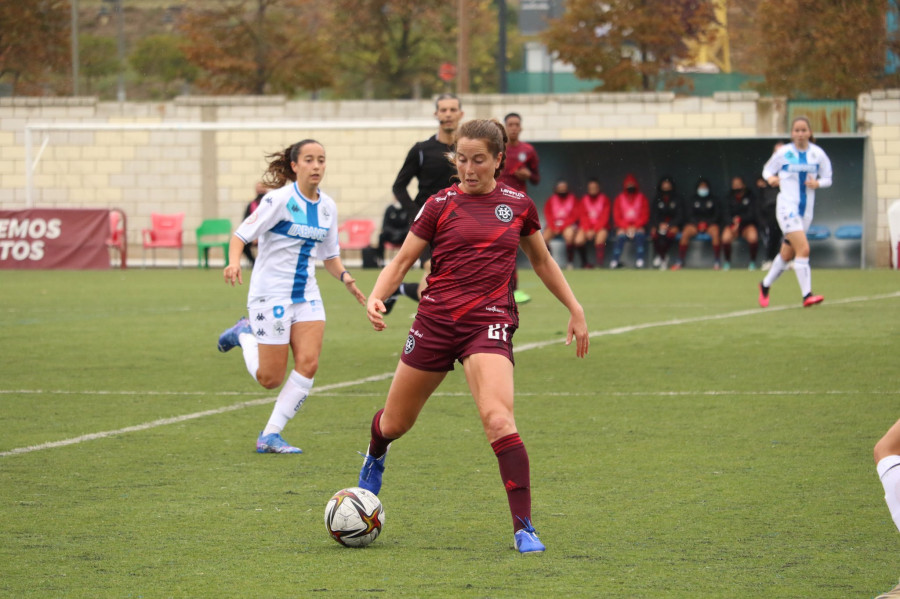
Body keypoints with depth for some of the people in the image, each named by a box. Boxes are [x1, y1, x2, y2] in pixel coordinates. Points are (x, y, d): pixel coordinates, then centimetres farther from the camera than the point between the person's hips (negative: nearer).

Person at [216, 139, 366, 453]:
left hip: (307, 295, 6)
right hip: (271, 294, -6)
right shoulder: (280, 199, -13)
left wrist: (344, 276, -4)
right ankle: (245, 335, 28)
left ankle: (270, 435, -1)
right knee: (270, 378, -3)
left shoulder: (327, 206, 6)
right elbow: (241, 235, -14)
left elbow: (330, 255, 16)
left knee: (308, 363, -12)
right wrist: (234, 262, -34)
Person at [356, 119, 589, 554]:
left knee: (498, 420, -25)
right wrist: (376, 297, -15)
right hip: (436, 320, 1)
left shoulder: (518, 205, 5)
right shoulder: (442, 205, 1)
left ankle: (524, 528, -19)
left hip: (488, 323, -1)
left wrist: (575, 309, 16)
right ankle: (375, 457, 53)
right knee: (395, 423, 14)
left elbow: (542, 261, 20)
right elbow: (402, 261, 3)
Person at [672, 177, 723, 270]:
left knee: (715, 233, -37)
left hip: (710, 223, -1)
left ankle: (717, 261, -29)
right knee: (685, 233, -31)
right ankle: (680, 261, -25)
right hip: (695, 223, 1)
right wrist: (698, 223, -11)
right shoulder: (692, 200, 13)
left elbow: (718, 215, 4)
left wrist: (706, 223, -12)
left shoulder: (714, 200, 11)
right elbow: (688, 215, 6)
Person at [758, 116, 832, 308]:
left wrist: (817, 183, -11)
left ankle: (765, 285, 36)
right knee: (803, 249, -20)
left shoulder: (818, 154, 2)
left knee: (787, 254, 15)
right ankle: (806, 295, -21)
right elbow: (767, 169, 8)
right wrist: (770, 178, -14)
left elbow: (827, 178, 10)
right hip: (787, 206, -5)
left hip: (806, 209, 5)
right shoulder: (783, 153, -4)